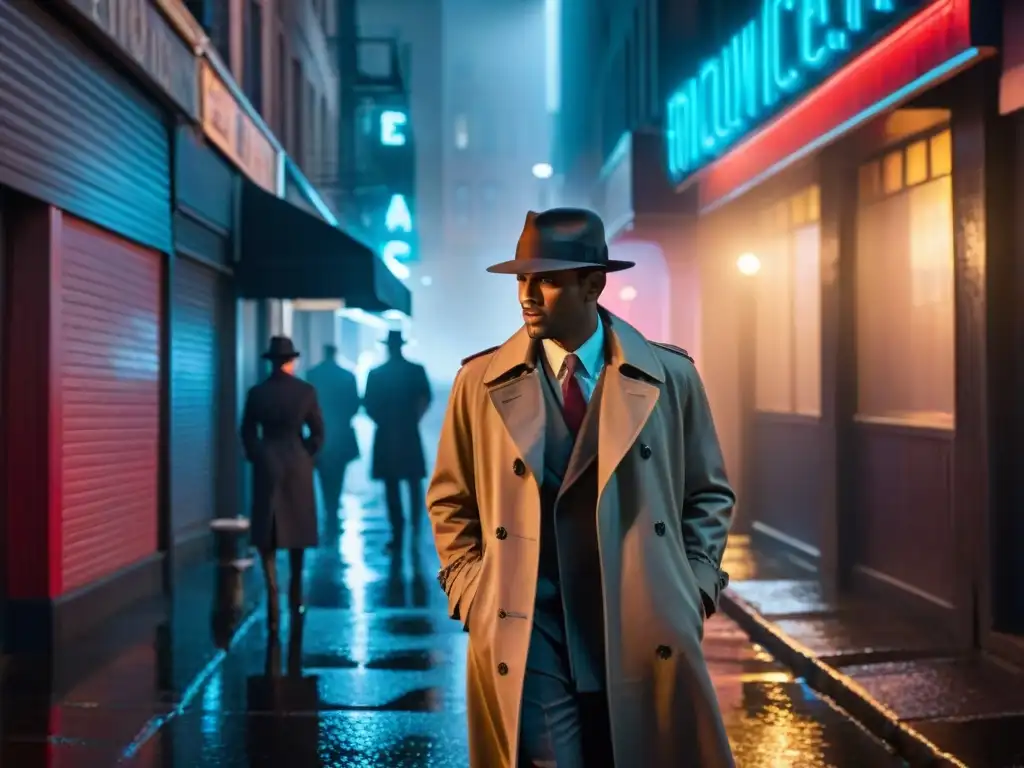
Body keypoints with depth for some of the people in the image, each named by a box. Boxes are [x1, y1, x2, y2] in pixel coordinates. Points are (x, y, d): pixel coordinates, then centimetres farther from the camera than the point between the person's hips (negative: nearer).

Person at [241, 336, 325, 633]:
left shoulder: (256, 393, -5)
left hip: (266, 466, 0)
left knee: (267, 535, 4)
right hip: (298, 466, 0)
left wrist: (257, 459, 11)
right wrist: (304, 457, 8)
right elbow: (318, 432, -4)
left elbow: (247, 433, -1)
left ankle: (273, 597, -10)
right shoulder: (306, 391, -6)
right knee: (297, 529, 15)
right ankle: (295, 596, 22)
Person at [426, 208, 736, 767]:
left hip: (646, 633, 1)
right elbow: (451, 501, 11)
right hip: (526, 637, 0)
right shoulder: (481, 382, 1)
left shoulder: (669, 376, 1)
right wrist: (472, 594, 1)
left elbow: (709, 494, 11)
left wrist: (693, 587, 1)